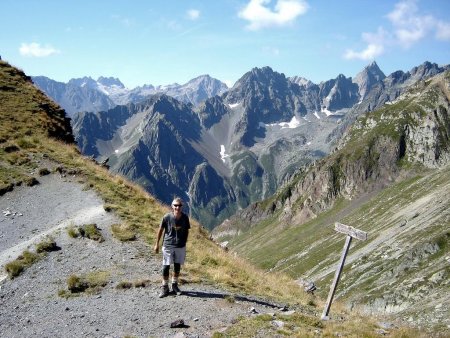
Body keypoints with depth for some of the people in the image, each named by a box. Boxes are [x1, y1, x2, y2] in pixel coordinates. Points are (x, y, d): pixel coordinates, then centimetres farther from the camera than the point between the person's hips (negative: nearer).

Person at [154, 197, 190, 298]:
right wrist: (157, 244, 2)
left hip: (180, 246, 2)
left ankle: (175, 285, 32)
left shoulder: (185, 218, -10)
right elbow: (160, 230, -3)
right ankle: (165, 288, 16)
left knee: (177, 266, 13)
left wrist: (184, 243, 8)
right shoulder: (167, 217, -15)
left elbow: (187, 231, 4)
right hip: (168, 246, -2)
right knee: (166, 267, 1)